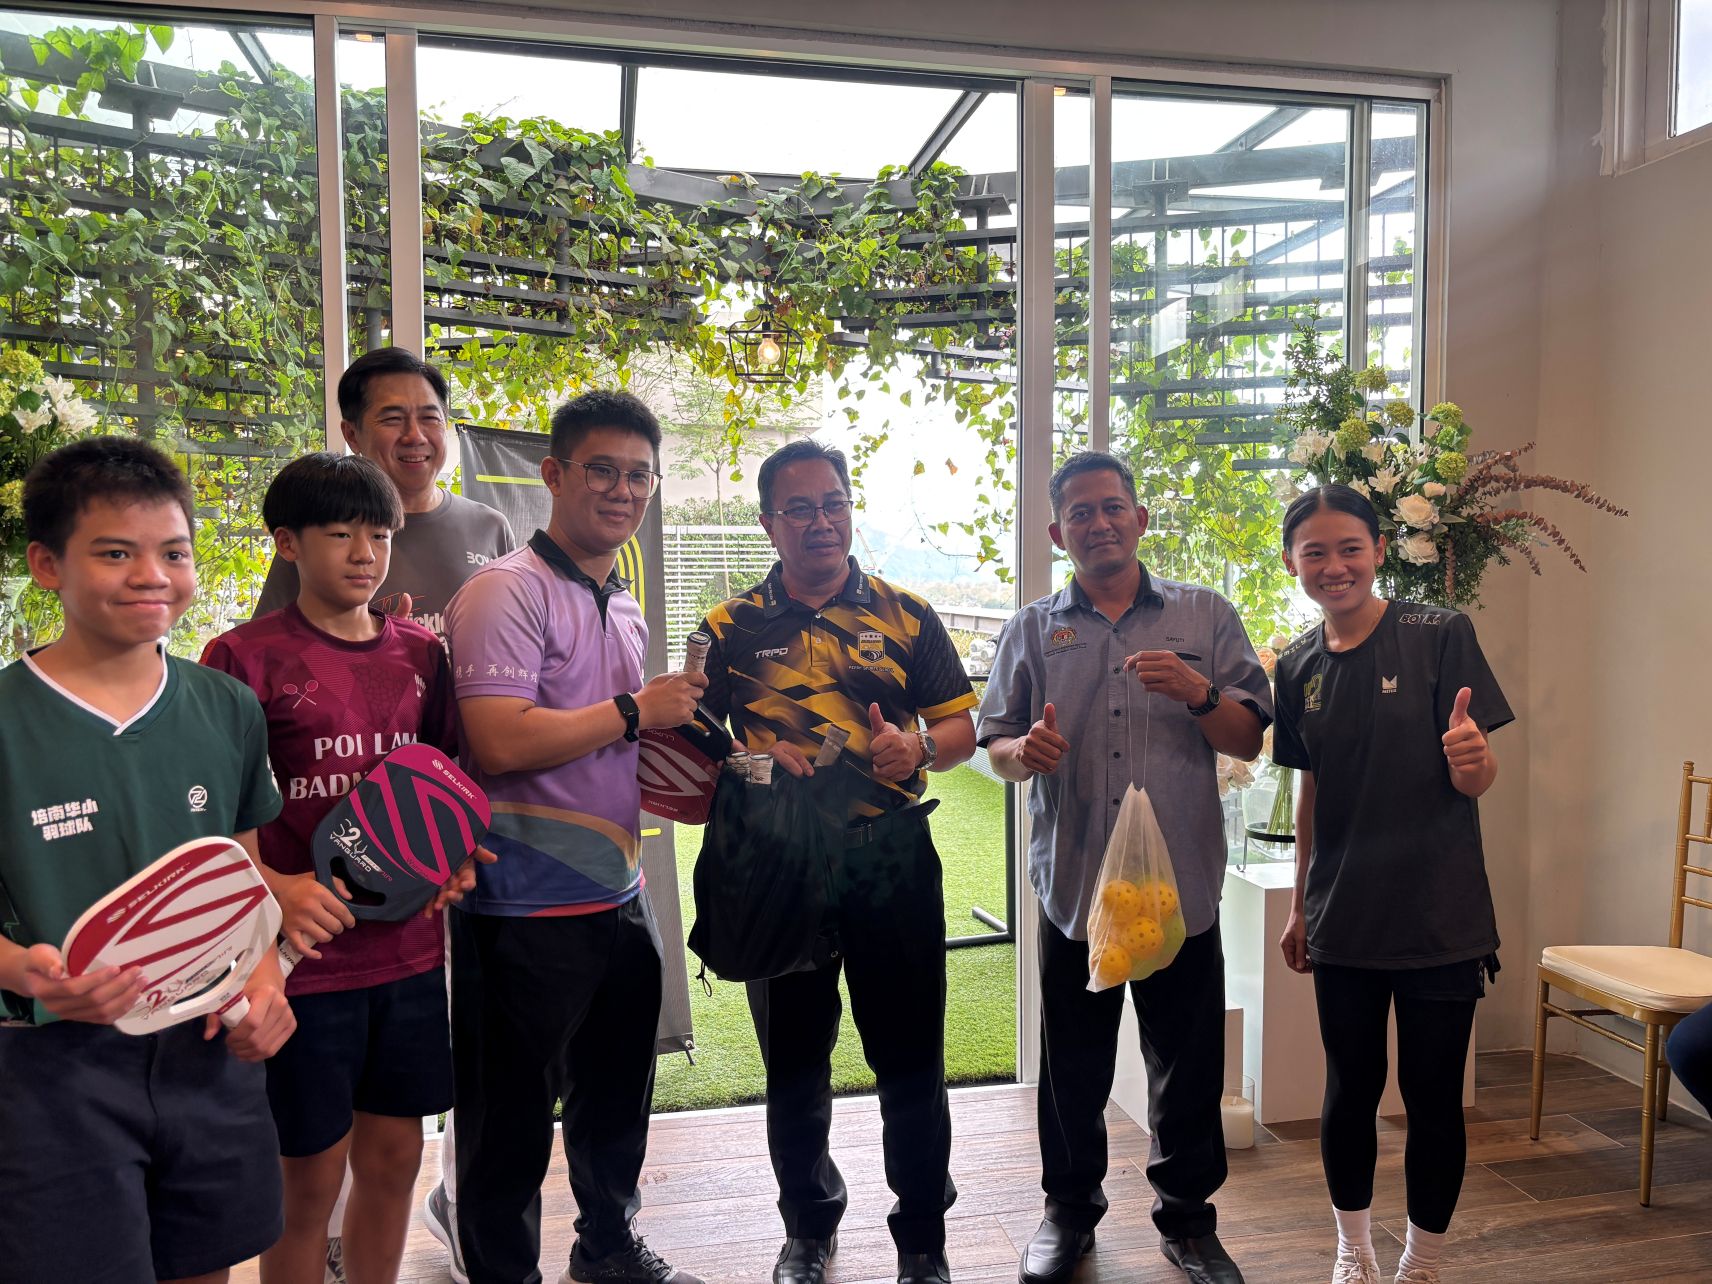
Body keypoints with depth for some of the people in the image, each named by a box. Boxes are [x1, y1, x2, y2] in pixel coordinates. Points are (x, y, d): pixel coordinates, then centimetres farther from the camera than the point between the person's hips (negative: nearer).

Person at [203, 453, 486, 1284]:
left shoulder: (420, 653, 7)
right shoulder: (245, 655, -7)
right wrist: (269, 887, -23)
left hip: (410, 946, 5)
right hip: (304, 956, -4)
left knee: (394, 1155, 15)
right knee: (310, 1174, 8)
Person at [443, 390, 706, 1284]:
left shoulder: (626, 609, 14)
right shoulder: (507, 591, -14)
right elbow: (500, 743, -26)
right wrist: (636, 711, -17)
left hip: (619, 898, 9)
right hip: (528, 909, -8)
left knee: (617, 1095, 24)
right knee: (511, 1119, 8)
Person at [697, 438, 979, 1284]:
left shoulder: (905, 616, 6)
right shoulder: (732, 629, 4)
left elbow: (961, 727, 6)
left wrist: (916, 748, -15)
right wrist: (754, 763, -17)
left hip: (893, 860, 0)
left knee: (911, 1056, 7)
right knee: (793, 1058, 14)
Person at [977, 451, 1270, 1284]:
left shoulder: (1204, 616, 5)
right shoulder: (1033, 630, 8)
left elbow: (1250, 739, 2)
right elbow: (995, 746, 8)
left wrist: (1198, 693, -17)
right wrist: (1023, 752, -15)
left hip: (1182, 884, 0)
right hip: (1072, 884, 1)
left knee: (1188, 1062, 10)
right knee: (1073, 1061, 12)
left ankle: (1187, 1216, 32)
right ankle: (1070, 1207, 33)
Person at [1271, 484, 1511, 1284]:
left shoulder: (1440, 635, -9)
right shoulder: (1298, 668, 3)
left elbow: (1475, 781, -9)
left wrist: (1472, 754, -32)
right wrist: (1300, 904, 13)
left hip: (1439, 916, -3)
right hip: (1343, 919, 3)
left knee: (1432, 1095, 6)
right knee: (1351, 1088, 13)